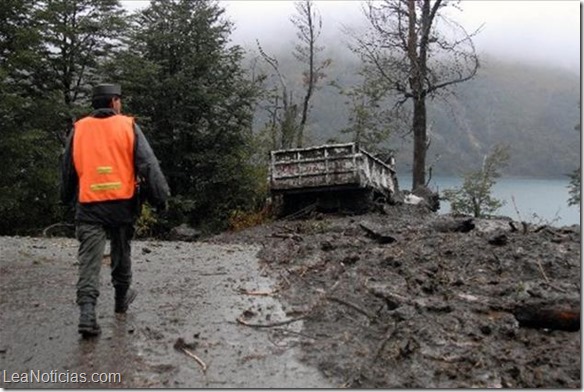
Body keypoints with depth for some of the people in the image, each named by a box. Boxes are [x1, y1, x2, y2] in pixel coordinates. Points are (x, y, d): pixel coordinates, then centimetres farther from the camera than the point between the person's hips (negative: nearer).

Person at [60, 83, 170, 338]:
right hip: (122, 203, -1)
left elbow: (67, 170, 15)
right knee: (121, 254, 17)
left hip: (89, 205, 1)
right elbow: (148, 165, -6)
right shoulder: (128, 126, -1)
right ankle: (121, 298, 34)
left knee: (90, 259, -1)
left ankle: (87, 312, -13)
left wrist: (68, 198, 29)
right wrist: (160, 197, -2)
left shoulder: (78, 129, 6)